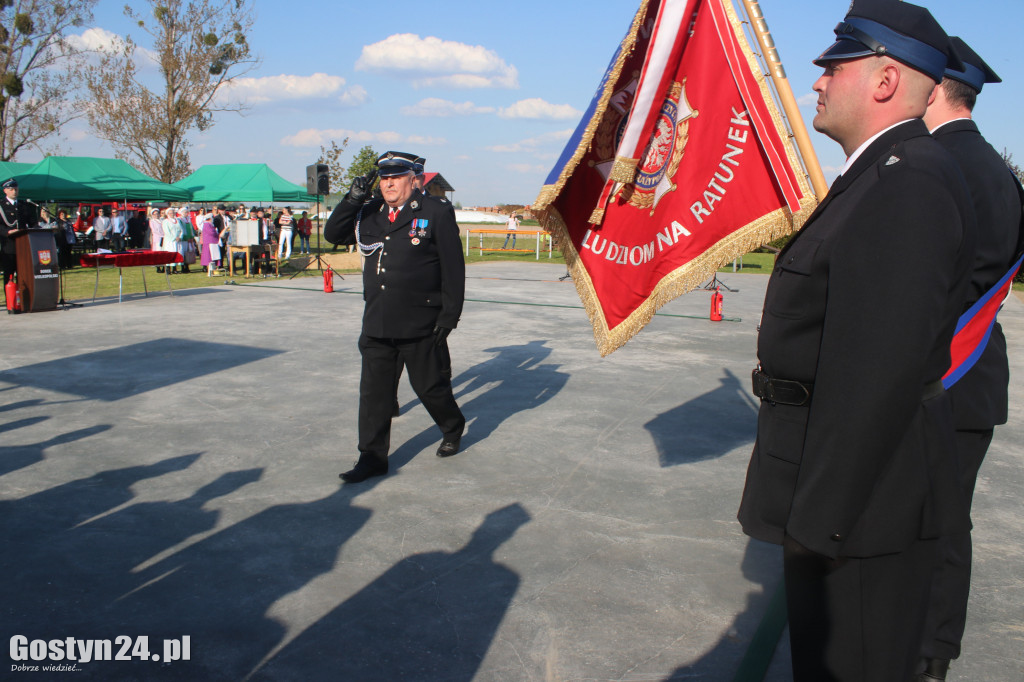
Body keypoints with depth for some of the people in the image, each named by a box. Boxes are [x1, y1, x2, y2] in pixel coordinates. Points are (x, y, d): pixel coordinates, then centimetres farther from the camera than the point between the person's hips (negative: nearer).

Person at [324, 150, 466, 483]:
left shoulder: (436, 215, -4)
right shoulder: (369, 215, 11)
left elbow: (453, 269, -6)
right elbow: (332, 234, 12)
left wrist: (449, 315, -10)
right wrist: (352, 200, -3)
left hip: (421, 326, -4)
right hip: (376, 325, 5)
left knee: (430, 386, 9)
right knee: (373, 391, 5)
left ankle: (453, 428, 37)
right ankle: (372, 457, 15)